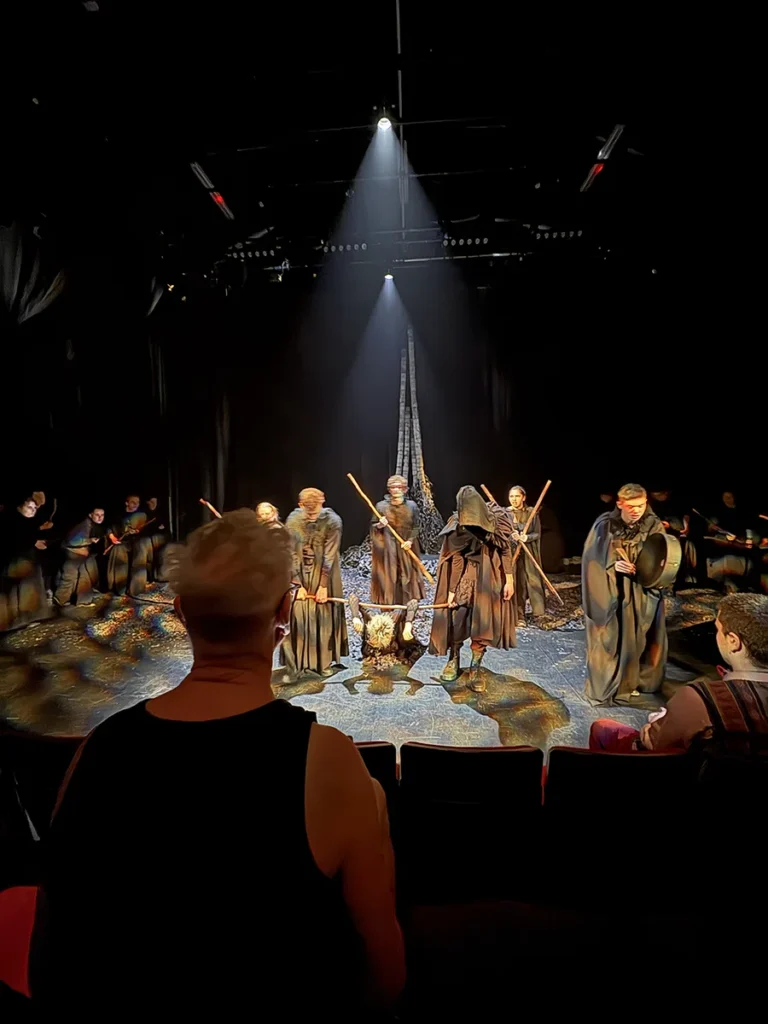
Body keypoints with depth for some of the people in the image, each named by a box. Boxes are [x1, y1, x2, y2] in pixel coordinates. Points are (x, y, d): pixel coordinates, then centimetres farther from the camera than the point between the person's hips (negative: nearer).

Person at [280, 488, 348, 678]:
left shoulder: (333, 521, -18)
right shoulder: (292, 520, -14)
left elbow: (330, 556, -16)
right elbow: (292, 555, -11)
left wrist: (323, 585, -15)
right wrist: (298, 584, -13)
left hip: (324, 575, -1)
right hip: (300, 574, 1)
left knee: (324, 617, 4)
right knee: (297, 617, -3)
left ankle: (324, 661, 19)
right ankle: (294, 664, 6)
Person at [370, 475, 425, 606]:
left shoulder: (412, 505, 1)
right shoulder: (381, 506, -3)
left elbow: (416, 527, 4)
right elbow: (373, 526, 3)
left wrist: (410, 540, -11)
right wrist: (379, 525, -19)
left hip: (406, 549, 2)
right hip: (386, 548, -1)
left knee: (408, 579, 4)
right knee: (387, 580, -1)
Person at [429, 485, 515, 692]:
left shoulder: (496, 520, -13)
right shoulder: (458, 526, -14)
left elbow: (506, 549, -6)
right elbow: (456, 560, -10)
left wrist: (509, 580, -7)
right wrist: (451, 590, -9)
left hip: (489, 579, 1)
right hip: (465, 578, 0)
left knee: (483, 621, 1)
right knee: (457, 617, -1)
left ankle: (475, 668, 13)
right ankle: (453, 659, 22)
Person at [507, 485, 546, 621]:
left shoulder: (532, 512, 2)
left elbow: (537, 533, 1)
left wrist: (526, 537, -19)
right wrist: (511, 536, -19)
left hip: (529, 553, 0)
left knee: (533, 581, -4)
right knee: (517, 584, -1)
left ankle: (538, 612, 9)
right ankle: (519, 616, 4)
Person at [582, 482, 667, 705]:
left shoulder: (654, 526, -6)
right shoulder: (604, 526, -11)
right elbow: (593, 560, -5)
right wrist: (613, 566, -22)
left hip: (642, 593, 2)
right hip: (610, 593, -2)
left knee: (640, 638, 13)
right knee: (611, 638, 6)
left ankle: (634, 681, 33)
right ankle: (606, 686, 20)